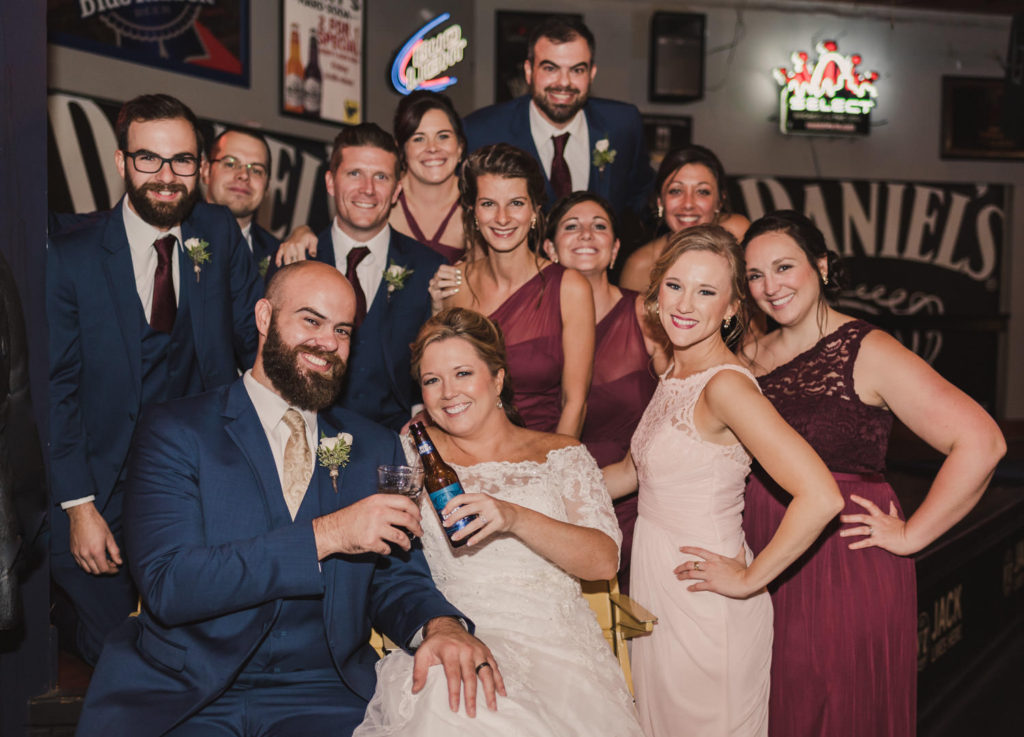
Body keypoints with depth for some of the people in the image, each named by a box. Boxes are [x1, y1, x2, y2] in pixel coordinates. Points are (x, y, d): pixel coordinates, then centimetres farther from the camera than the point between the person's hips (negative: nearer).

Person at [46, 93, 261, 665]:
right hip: (108, 499, -2)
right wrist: (79, 505, -11)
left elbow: (256, 341, 0)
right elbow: (59, 388, -7)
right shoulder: (70, 258, -8)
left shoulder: (220, 233, 0)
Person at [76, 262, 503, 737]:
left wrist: (440, 625, -10)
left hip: (320, 698, 2)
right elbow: (167, 585, -11)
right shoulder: (174, 431, 1)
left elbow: (395, 581, 14)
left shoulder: (376, 448, 14)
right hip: (183, 696, -2)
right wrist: (323, 535, -17)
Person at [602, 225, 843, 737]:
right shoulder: (674, 376, 4)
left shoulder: (725, 385, -22)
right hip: (655, 588, 8)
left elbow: (820, 497, -32)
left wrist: (749, 579, -20)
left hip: (705, 608, -8)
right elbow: (633, 470, 18)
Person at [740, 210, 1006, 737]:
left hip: (849, 572, -5)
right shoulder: (749, 357, 7)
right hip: (763, 570, 5)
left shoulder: (867, 353, -11)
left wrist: (910, 536, -14)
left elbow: (980, 441, -19)